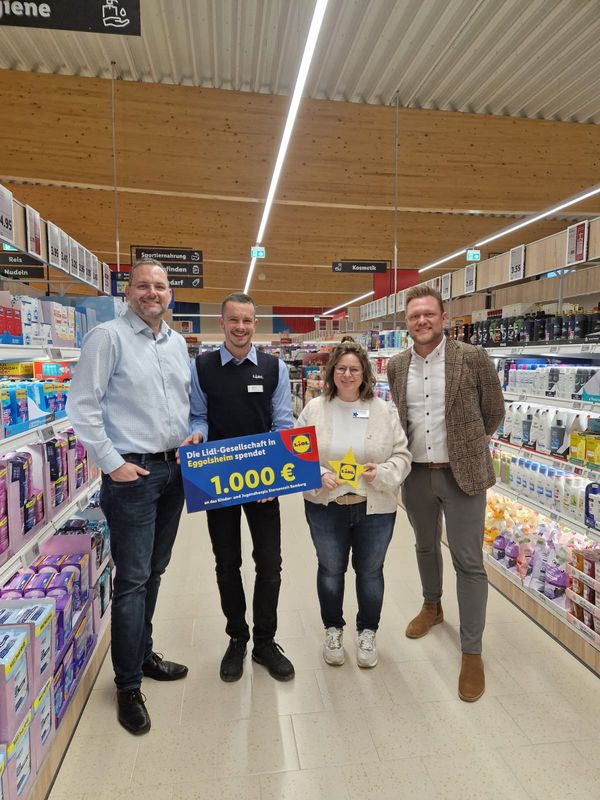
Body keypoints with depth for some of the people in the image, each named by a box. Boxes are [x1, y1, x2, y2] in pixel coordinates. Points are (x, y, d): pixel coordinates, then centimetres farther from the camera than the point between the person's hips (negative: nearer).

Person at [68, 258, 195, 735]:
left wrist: (192, 437, 4)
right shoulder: (108, 337, -7)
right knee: (132, 579, 2)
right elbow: (83, 406, -11)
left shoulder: (177, 343, 12)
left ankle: (143, 654, 37)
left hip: (174, 469, 6)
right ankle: (128, 685, 20)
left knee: (154, 572, 18)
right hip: (131, 473, -6)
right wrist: (112, 463, -13)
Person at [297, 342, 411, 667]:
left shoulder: (384, 411, -3)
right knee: (330, 570, 15)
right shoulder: (313, 409, -4)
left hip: (375, 508, 0)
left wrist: (382, 473, -18)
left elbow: (402, 455, 0)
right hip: (325, 507, 0)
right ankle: (333, 629, 40)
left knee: (370, 571, 15)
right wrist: (319, 475, -18)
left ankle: (367, 632, 39)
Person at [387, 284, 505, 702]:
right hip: (417, 474, 4)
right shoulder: (397, 365, 2)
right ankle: (432, 606, 48)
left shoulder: (473, 358, -11)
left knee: (468, 562, 3)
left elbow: (494, 411, 1)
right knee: (426, 546, 22)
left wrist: (466, 447, 9)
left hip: (461, 474, -4)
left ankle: (472, 652, 19)